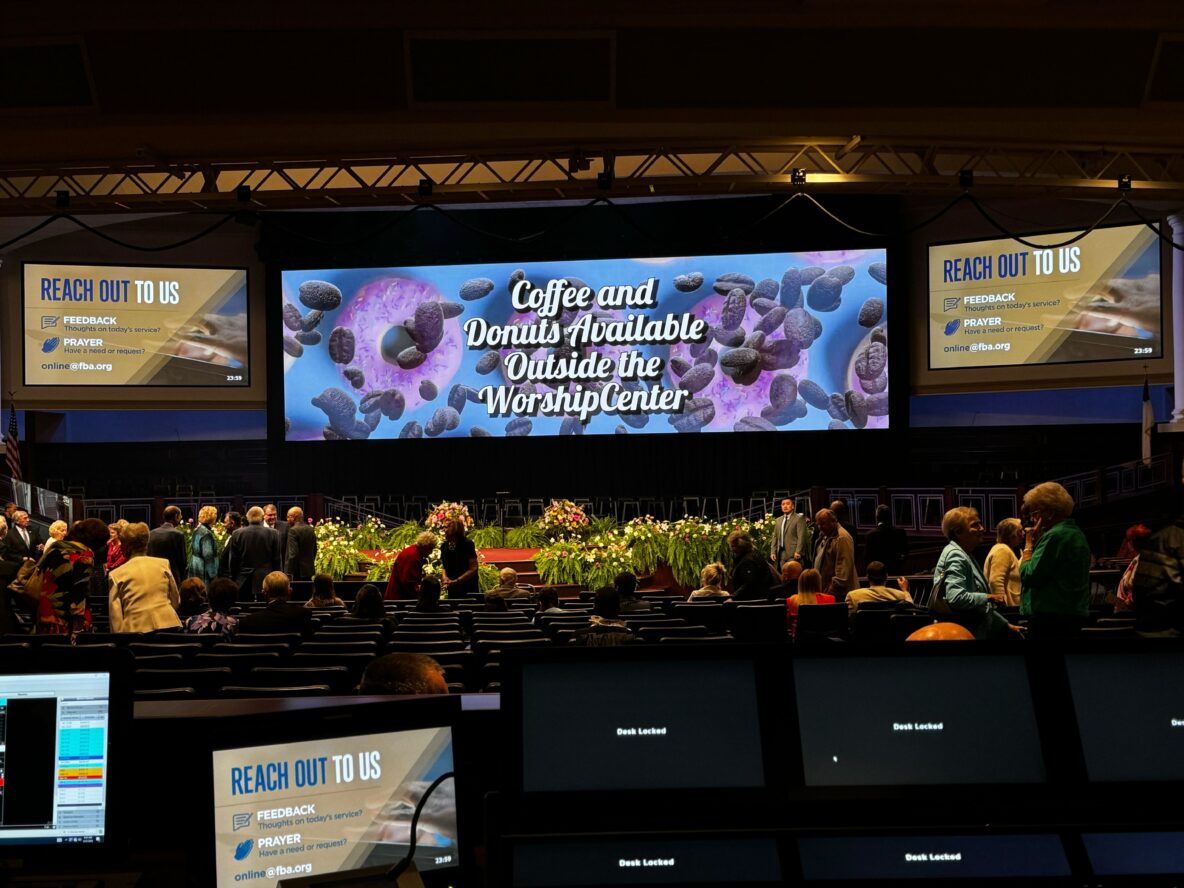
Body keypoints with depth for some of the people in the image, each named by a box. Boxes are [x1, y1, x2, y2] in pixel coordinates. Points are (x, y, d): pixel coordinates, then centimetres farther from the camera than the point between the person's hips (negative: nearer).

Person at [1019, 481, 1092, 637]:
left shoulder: (1054, 535, -15)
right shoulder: (1076, 533, 16)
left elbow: (1028, 576, -18)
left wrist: (1029, 544, -6)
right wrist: (1037, 541, 12)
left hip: (1050, 617, -10)